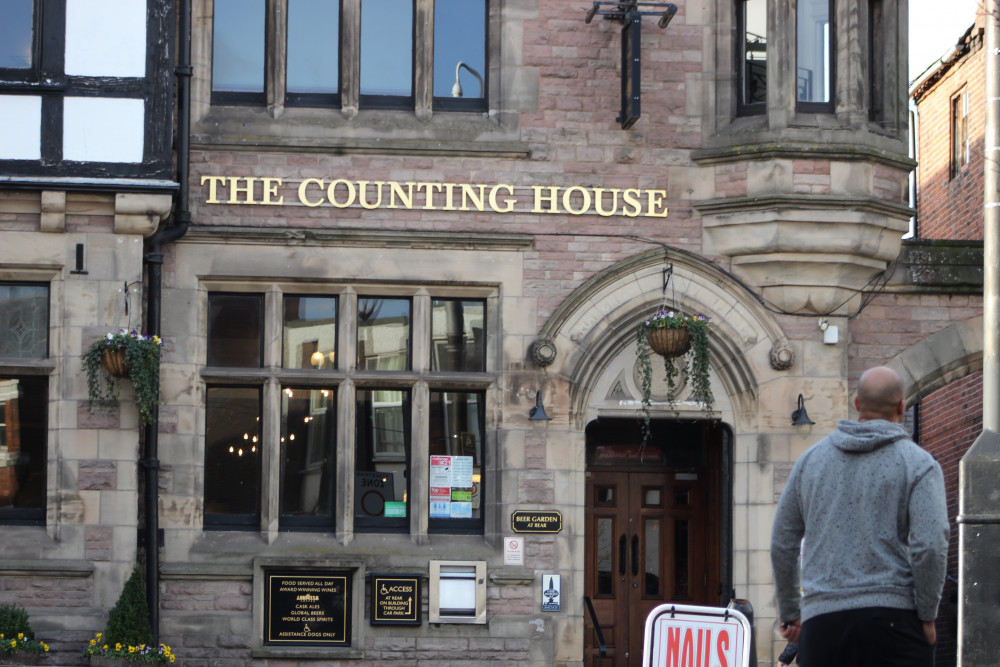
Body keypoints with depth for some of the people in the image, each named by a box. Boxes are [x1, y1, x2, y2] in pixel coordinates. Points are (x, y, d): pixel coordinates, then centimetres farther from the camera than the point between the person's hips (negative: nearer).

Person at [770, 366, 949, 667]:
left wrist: (790, 612, 25)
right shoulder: (918, 464, 0)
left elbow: (782, 543, 17)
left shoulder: (811, 459, 14)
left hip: (821, 619, 4)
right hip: (892, 616, -3)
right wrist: (927, 616, -1)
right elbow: (929, 545, -12)